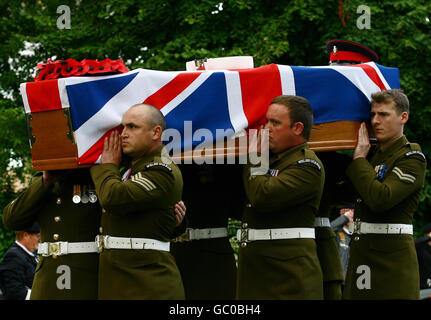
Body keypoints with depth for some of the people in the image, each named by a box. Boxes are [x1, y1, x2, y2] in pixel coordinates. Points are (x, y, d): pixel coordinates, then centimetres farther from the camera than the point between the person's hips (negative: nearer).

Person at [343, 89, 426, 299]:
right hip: (360, 252, 8)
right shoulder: (374, 155, 17)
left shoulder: (412, 159, -8)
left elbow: (380, 199, -22)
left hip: (392, 257, -8)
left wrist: (359, 159, -11)